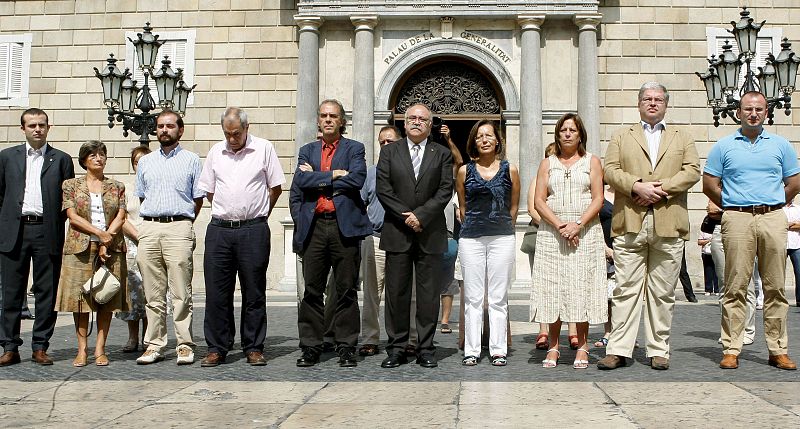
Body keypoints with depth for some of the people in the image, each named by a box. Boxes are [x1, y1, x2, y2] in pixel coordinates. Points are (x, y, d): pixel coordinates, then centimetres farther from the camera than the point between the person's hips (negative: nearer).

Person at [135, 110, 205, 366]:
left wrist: (182, 224, 6)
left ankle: (185, 346, -1)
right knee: (153, 294, 4)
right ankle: (154, 345, 9)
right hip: (149, 229, 4)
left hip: (179, 227, -3)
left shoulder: (191, 160, 9)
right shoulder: (145, 162, 19)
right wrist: (154, 221, 14)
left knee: (181, 293, -6)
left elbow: (198, 199, 9)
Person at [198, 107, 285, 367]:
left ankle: (254, 348, 12)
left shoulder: (264, 149, 2)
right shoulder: (216, 152, 11)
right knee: (217, 292, 4)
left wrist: (258, 214, 8)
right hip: (219, 229, 3)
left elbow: (275, 187, 6)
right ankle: (216, 349, 13)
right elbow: (209, 190, 19)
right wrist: (227, 212, 13)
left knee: (254, 292, 3)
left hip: (253, 230, -3)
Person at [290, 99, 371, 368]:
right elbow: (301, 182, 1)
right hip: (313, 226, 2)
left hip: (345, 226, -2)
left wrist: (316, 178, -3)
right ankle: (310, 347, 10)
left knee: (346, 290, 1)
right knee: (312, 291, 3)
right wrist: (333, 176, -8)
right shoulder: (307, 151, 17)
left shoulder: (354, 149, 9)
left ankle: (346, 347, 9)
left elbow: (357, 179, -9)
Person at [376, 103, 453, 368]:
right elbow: (383, 189, 0)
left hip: (430, 233, 0)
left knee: (429, 294, 2)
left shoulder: (442, 154, 9)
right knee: (396, 293, 2)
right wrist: (405, 217, -10)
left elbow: (446, 190, -1)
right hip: (397, 233, 0)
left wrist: (420, 215, -12)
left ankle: (426, 349, 9)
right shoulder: (389, 151, 9)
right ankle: (396, 349, 10)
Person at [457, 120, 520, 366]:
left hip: (502, 238, 0)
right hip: (471, 238, 1)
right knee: (472, 298, 3)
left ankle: (498, 350, 9)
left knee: (498, 298, 2)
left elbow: (513, 207, 13)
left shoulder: (510, 170, 5)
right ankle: (471, 350, 9)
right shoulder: (465, 171, 6)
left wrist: (501, 227, 12)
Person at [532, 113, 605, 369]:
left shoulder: (591, 162, 10)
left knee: (582, 287, -3)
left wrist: (578, 225, -13)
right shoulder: (548, 164, 13)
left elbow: (598, 199, 1)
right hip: (551, 232, 1)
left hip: (585, 231, -1)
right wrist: (558, 225, -11)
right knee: (553, 288, -2)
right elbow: (539, 201, 4)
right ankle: (553, 347, 5)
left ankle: (582, 347, 4)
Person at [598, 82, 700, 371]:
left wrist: (661, 188, -11)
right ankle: (618, 350, 0)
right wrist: (637, 186, -13)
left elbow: (692, 171, 3)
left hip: (668, 226, 1)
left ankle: (659, 350, 11)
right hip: (630, 224, -1)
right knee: (626, 288, -3)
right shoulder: (621, 137, 17)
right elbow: (610, 170, 3)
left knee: (663, 292, 4)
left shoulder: (683, 139, 18)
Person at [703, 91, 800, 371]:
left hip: (773, 219, 2)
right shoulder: (724, 146, 8)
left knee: (775, 288, 3)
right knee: (735, 287, -3)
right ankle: (731, 350, 1)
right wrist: (733, 208, 8)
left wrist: (771, 206, 13)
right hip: (737, 221, -1)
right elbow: (709, 184, 9)